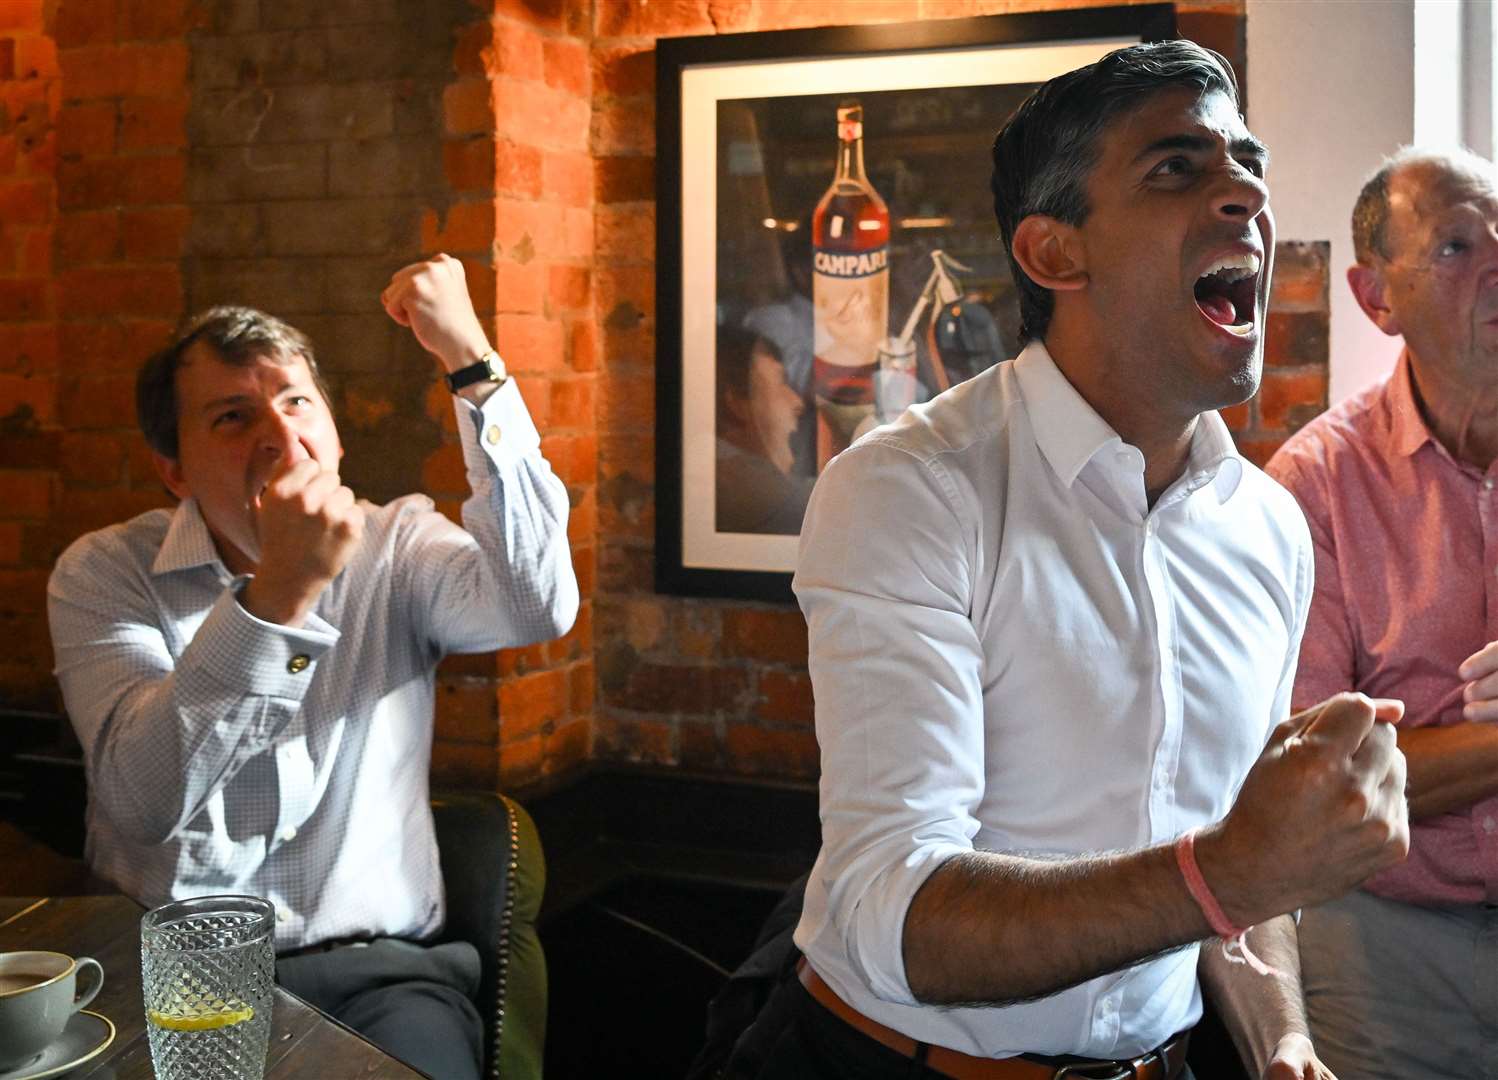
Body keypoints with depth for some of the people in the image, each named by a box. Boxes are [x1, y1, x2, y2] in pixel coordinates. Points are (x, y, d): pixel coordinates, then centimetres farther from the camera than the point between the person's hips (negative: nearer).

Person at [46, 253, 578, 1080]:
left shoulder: (398, 548, 4)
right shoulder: (104, 573, 0)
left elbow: (537, 608, -19)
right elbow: (141, 800, -17)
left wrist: (473, 361, -19)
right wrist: (277, 593, -28)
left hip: (377, 964, 1)